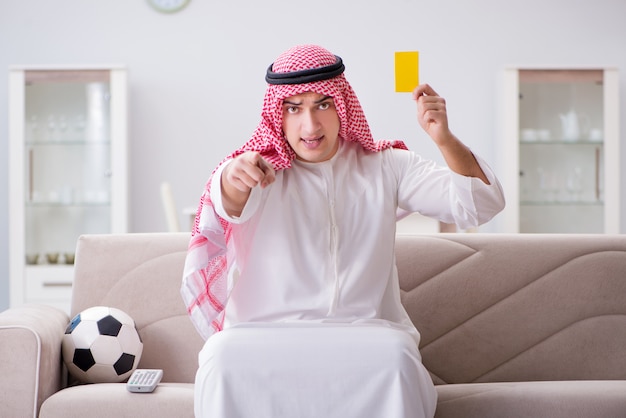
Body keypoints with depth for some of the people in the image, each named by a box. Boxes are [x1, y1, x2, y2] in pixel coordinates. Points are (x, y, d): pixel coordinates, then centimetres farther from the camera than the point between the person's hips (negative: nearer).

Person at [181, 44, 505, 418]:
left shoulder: (386, 166, 10)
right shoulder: (260, 168, 6)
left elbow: (481, 204, 2)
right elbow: (226, 206, -18)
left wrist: (444, 139, -17)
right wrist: (233, 180, -44)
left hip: (366, 333, 1)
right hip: (263, 334, 0)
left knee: (395, 354, -33)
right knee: (224, 354, -33)